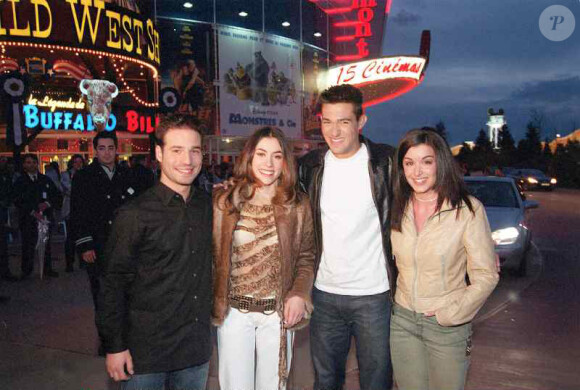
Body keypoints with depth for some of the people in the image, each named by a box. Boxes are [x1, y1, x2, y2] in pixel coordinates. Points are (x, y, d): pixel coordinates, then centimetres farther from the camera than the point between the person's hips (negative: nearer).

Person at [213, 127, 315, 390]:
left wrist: (299, 294, -9)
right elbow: (212, 254, 1)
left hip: (278, 313, 1)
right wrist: (213, 300, -4)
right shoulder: (224, 201, -3)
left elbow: (306, 257, 5)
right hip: (234, 312, 0)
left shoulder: (298, 205, -1)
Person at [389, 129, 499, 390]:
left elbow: (486, 276, -11)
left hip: (448, 326, -3)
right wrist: (389, 300, 4)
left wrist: (448, 314, -12)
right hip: (402, 321, 4)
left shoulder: (468, 209, -15)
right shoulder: (398, 209, -1)